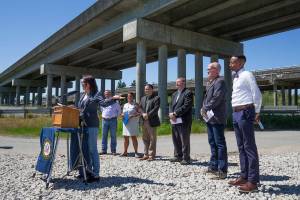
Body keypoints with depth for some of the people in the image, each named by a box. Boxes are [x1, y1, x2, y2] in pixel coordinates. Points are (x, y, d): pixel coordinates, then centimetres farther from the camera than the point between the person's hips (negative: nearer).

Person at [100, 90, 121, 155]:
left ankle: (113, 150, 4)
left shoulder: (114, 101, 3)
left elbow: (119, 110, 11)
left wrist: (116, 116, 6)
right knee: (104, 135, 3)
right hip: (104, 120, 3)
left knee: (113, 136, 0)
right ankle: (104, 150, 10)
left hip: (113, 120, -3)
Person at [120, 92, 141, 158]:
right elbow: (123, 113, 24)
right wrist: (122, 115, 1)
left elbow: (139, 113, -5)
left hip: (133, 123, -5)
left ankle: (136, 152, -2)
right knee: (125, 138, 7)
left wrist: (133, 116, -19)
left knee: (133, 137, -6)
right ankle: (125, 152, 14)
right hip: (126, 123, 5)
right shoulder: (125, 105, 18)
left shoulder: (135, 105, 1)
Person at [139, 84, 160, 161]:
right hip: (144, 121, 6)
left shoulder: (156, 98, -1)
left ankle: (152, 155, 4)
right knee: (145, 139, 10)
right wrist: (143, 114, -9)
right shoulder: (143, 98, 19)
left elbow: (155, 109, -12)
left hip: (152, 122, -6)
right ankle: (146, 154, 18)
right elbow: (140, 107, 10)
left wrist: (148, 115, -18)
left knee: (152, 139, -1)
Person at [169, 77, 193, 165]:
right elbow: (171, 105, 17)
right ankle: (178, 156, 24)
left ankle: (186, 158, 5)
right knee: (176, 140, 13)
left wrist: (175, 113, -16)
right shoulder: (174, 94, 21)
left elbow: (186, 106, -15)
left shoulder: (188, 93, -5)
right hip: (174, 121, 8)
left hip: (183, 121, -8)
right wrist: (171, 114, -4)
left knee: (184, 140, -2)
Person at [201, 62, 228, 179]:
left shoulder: (220, 81, -10)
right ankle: (214, 166, 24)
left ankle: (222, 170, 1)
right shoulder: (209, 83, 20)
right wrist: (203, 108, 3)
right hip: (209, 117, 10)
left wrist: (206, 108, -14)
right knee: (212, 143, 14)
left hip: (217, 118, -10)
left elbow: (216, 98, -20)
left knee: (220, 144, -5)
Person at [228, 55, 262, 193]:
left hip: (244, 113, -9)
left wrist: (256, 112, -9)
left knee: (249, 147, -7)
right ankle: (244, 176, 20)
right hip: (236, 114, 9)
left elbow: (257, 94, -11)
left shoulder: (247, 75, -7)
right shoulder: (236, 78, 18)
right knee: (241, 147, 12)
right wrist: (235, 112, 15)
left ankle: (253, 181, -2)